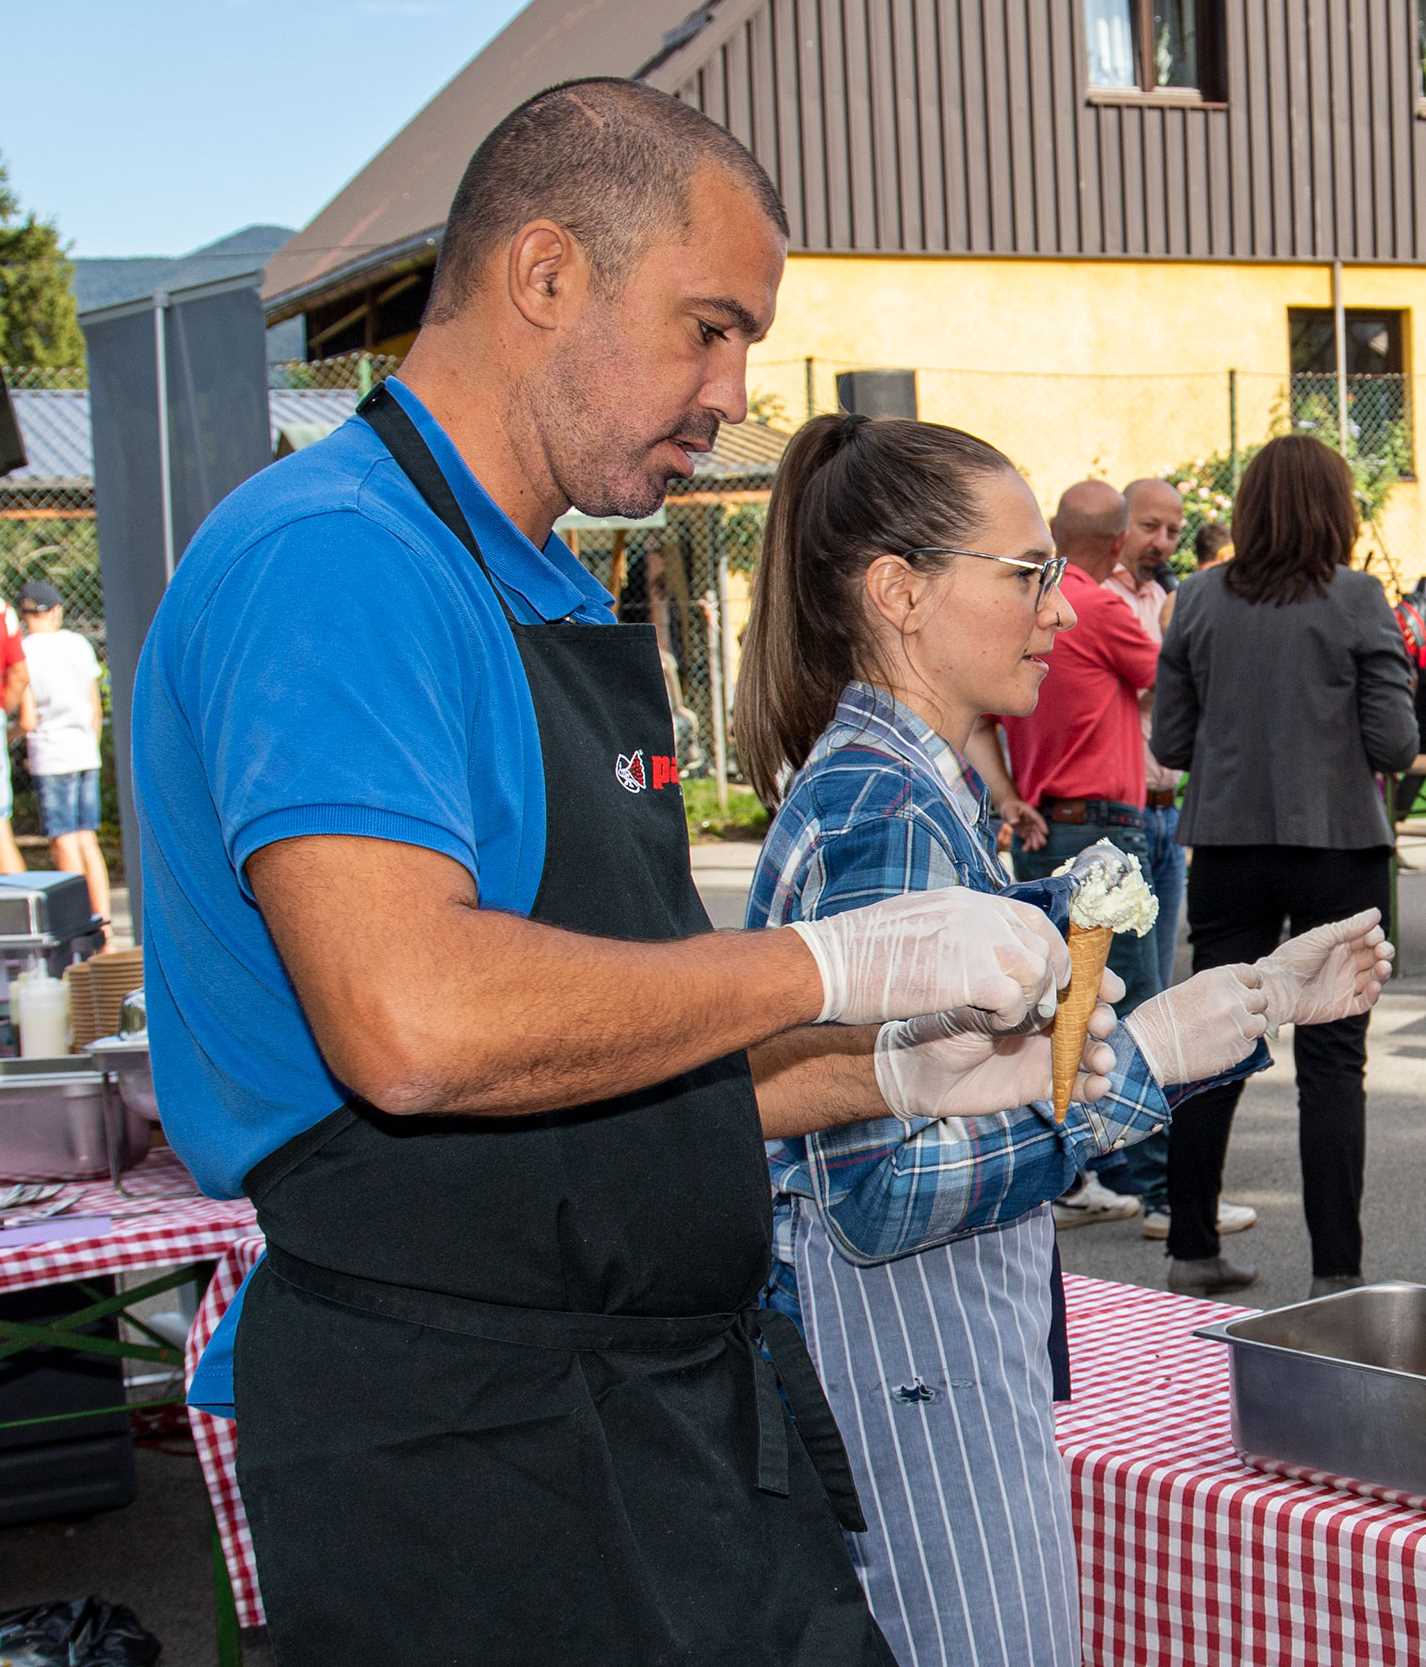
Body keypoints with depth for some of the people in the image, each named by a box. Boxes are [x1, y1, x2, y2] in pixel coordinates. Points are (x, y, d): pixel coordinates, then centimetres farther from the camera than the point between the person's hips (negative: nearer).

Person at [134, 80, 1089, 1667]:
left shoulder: (557, 610, 16)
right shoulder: (327, 557, -15)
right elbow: (413, 1026, -30)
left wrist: (892, 1076, 7)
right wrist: (833, 965, -19)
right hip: (461, 1457, -9)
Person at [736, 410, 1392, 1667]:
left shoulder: (924, 789, 9)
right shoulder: (881, 813, -21)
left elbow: (995, 1074, 13)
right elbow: (882, 1188, -25)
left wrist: (1261, 1003, 11)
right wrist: (1146, 1058, -21)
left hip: (962, 1353, 10)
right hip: (911, 1366, -10)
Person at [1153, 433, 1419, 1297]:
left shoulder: (1202, 600, 2)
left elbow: (1170, 741, 4)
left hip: (1228, 845, 3)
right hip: (1337, 845, -3)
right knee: (1332, 1060, 2)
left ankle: (1192, 1249, 19)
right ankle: (1336, 1271, 4)